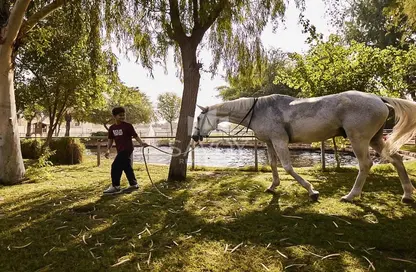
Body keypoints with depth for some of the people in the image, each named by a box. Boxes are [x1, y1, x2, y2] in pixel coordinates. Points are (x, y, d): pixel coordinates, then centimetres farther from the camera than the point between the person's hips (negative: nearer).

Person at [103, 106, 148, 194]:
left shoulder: (127, 125, -8)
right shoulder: (112, 128, 9)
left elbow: (135, 135, -9)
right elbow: (110, 139, 14)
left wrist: (142, 143, -23)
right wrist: (108, 149, 3)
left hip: (127, 150, -7)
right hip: (120, 151, 7)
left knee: (115, 166, -10)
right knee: (127, 167, 12)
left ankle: (115, 186, 0)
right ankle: (134, 184, 24)